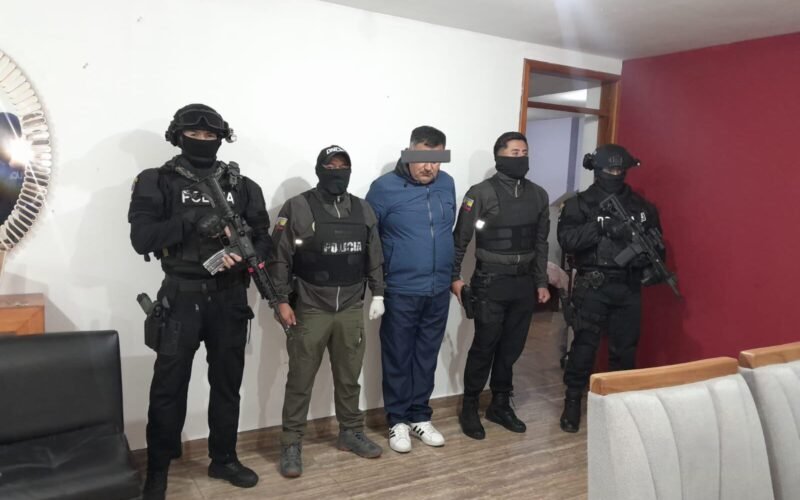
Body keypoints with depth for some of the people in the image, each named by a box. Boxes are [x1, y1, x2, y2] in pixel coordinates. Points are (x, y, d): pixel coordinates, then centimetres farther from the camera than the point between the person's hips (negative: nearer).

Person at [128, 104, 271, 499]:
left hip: (229, 299, 3)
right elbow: (142, 238, -14)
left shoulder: (241, 186, 6)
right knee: (169, 387, 4)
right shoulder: (158, 183, -2)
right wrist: (194, 222, -24)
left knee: (227, 382, 14)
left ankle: (224, 459, 30)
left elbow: (264, 239, 5)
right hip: (182, 298, -3)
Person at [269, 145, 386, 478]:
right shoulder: (297, 208, -6)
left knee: (349, 376, 15)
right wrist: (282, 300, -11)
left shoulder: (363, 210, 8)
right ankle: (291, 444, 15)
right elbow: (279, 258, -8)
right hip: (310, 309, -4)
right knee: (300, 379, 4)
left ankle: (351, 433, 31)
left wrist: (378, 294, 8)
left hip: (351, 309, 4)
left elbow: (374, 257, 13)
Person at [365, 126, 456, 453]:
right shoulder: (384, 187, -11)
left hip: (439, 290, 4)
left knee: (427, 356, 14)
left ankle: (420, 417, 29)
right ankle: (397, 421, 23)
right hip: (400, 291, -4)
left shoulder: (447, 185, 3)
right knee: (398, 358, 8)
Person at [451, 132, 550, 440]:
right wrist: (455, 276, -9)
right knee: (484, 347, 1)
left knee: (512, 348, 12)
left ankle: (500, 405, 27)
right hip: (491, 283, -5)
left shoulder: (538, 195, 8)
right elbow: (461, 238, -6)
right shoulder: (481, 193, -9)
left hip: (524, 283, 5)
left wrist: (541, 282, 11)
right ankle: (469, 408, 17)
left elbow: (541, 242, 12)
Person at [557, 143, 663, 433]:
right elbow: (566, 240, -14)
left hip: (629, 288, 4)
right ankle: (573, 402, 12)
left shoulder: (641, 206, 9)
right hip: (593, 287, -3)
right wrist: (601, 227, -24)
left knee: (625, 348, 11)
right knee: (584, 345, -2)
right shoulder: (580, 204, -2)